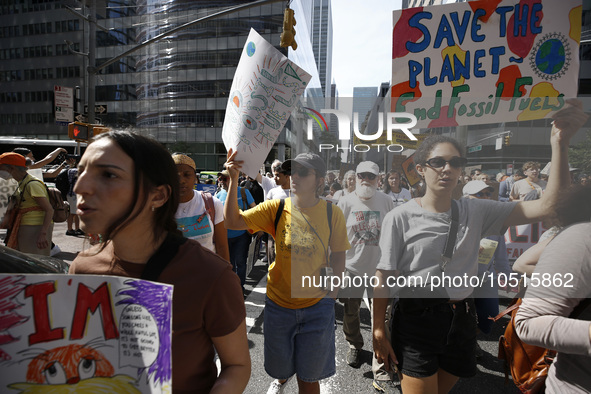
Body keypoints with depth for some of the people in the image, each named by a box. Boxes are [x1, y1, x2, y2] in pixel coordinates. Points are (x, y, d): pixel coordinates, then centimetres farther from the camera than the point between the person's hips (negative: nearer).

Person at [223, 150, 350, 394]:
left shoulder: (332, 214, -10)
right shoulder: (276, 209, -10)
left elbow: (338, 253, 2)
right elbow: (233, 221, -18)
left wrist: (333, 284, -11)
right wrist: (233, 179, -27)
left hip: (317, 304, -1)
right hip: (279, 302, 2)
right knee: (279, 364, 25)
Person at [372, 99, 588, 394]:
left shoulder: (475, 212, -1)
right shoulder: (400, 217, -12)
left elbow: (547, 207, -9)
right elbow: (384, 278, -11)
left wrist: (560, 143, -19)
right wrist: (378, 332, -10)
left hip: (461, 320, 5)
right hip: (416, 320, -4)